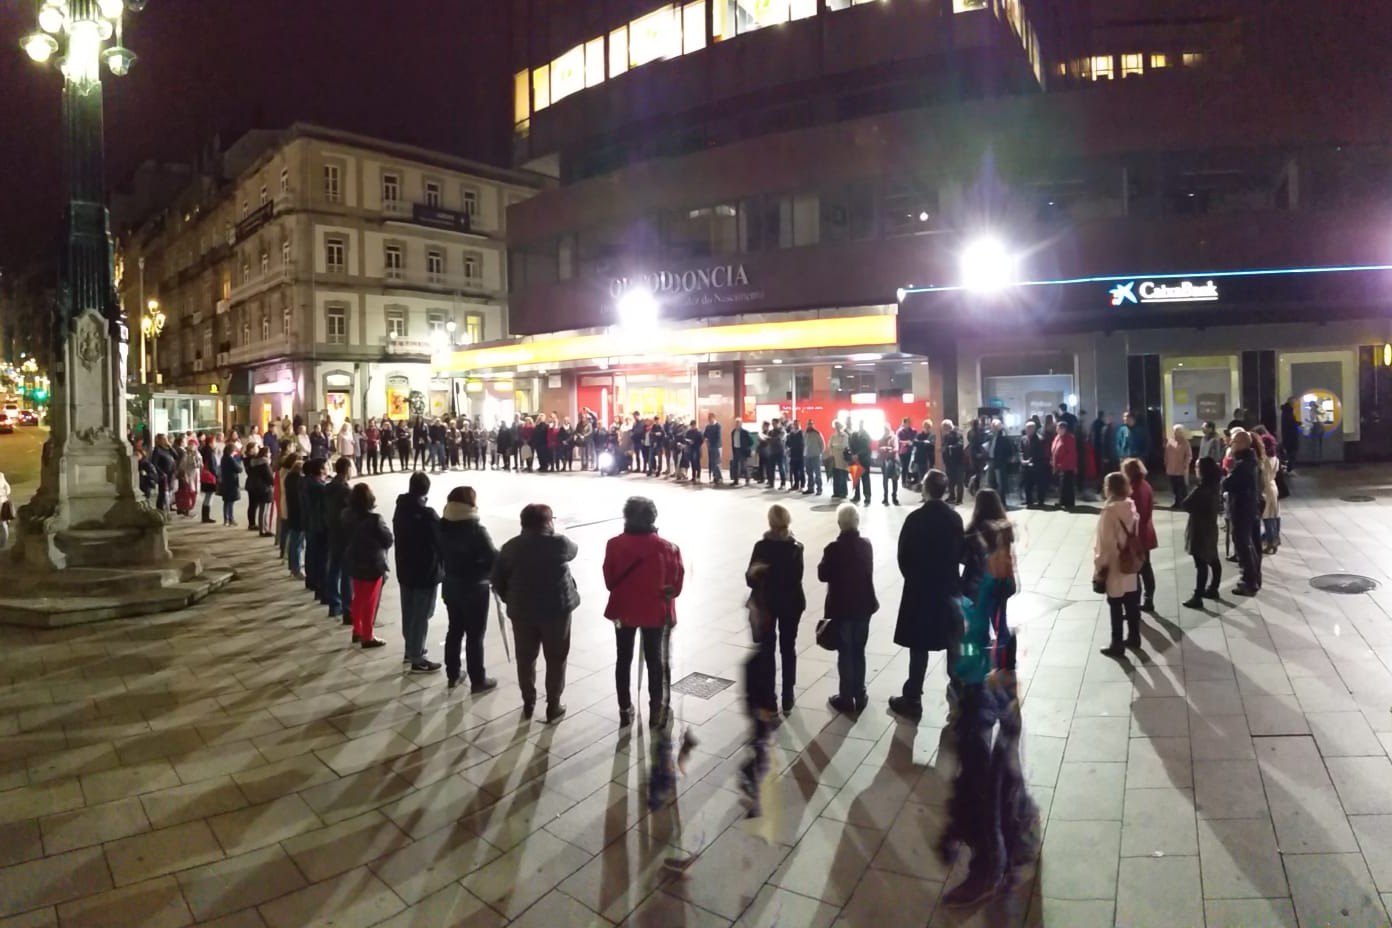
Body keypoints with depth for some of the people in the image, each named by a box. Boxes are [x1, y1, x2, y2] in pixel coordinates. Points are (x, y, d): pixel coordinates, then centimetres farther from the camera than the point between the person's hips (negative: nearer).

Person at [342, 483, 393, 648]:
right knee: (370, 602, 4)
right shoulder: (373, 519, -25)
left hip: (353, 563, 7)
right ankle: (367, 637, 13)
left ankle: (357, 631, 32)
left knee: (358, 598, 20)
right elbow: (388, 540, -16)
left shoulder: (347, 515, -3)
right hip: (372, 565, -7)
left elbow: (345, 537, 11)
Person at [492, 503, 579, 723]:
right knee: (556, 659, 11)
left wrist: (511, 600, 15)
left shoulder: (511, 547, -1)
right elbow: (573, 550, 11)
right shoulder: (559, 543, -11)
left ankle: (528, 705, 29)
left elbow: (498, 579, 3)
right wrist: (553, 533, 24)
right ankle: (553, 707, 17)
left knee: (525, 659, 18)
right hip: (556, 609, -3)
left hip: (522, 611, 3)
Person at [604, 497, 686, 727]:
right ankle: (656, 711, 23)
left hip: (623, 610, 1)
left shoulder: (614, 545, -13)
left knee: (624, 660, 16)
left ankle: (625, 710, 25)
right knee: (655, 659, 14)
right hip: (654, 611, -1)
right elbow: (675, 585, -6)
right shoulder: (666, 548, -16)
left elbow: (609, 582, -3)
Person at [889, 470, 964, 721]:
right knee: (954, 644, 16)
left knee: (919, 647, 3)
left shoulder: (915, 518, -15)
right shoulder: (955, 518, -5)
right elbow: (961, 552, 0)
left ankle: (912, 700, 8)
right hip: (950, 587, 3)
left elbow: (903, 555, -9)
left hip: (920, 588, -3)